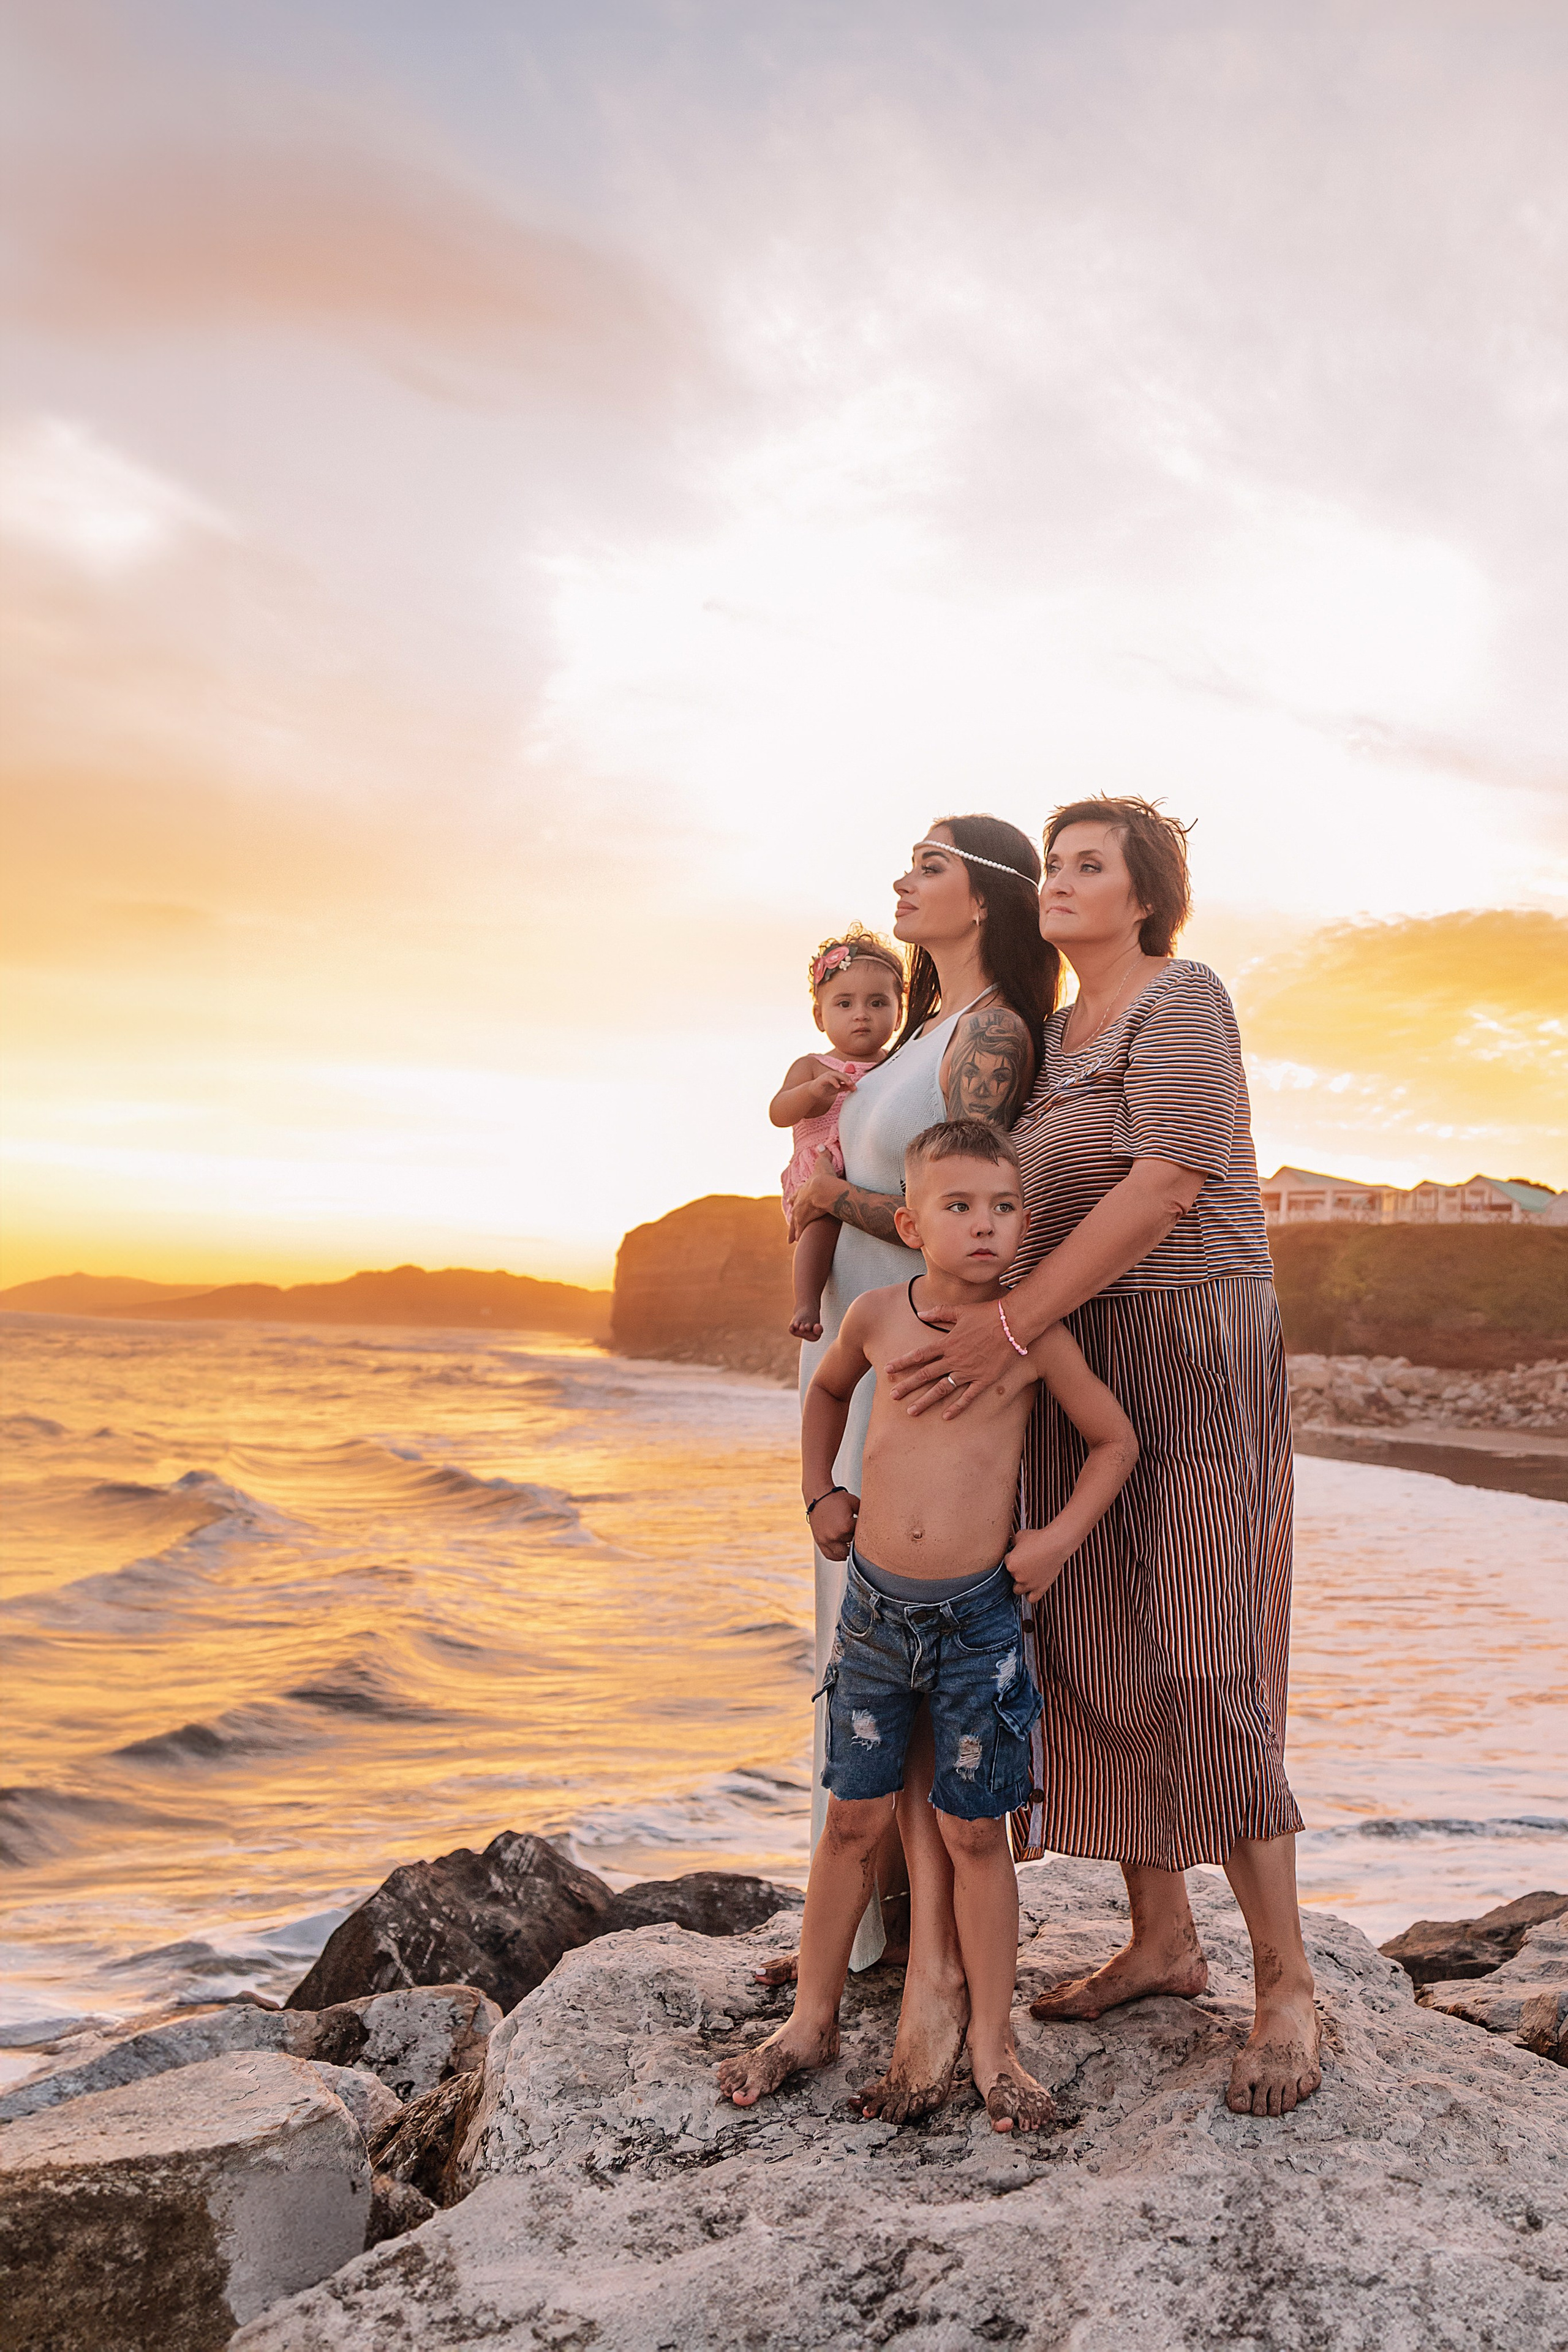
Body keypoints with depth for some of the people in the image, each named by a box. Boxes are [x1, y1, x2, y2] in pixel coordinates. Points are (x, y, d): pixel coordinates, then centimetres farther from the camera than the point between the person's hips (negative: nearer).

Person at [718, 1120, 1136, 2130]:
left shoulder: (1032, 1333, -8)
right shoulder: (878, 1316, -1)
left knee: (976, 1833, 7)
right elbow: (828, 1390, 21)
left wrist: (1058, 1538, -6)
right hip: (875, 1605, 2)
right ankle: (813, 2019, 28)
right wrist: (821, 1494, 14)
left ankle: (992, 2042, 24)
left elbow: (1116, 1441, 3)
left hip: (979, 1617, -2)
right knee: (855, 1819, 12)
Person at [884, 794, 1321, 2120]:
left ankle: (1286, 1984, 3)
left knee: (1199, 1669, -11)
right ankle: (1164, 1940, 20)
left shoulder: (1183, 997, -12)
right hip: (1077, 1375, 9)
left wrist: (1008, 1325, -26)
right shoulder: (1054, 1038, 15)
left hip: (1189, 1359, -8)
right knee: (1095, 1654, 8)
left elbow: (1163, 1190, -23)